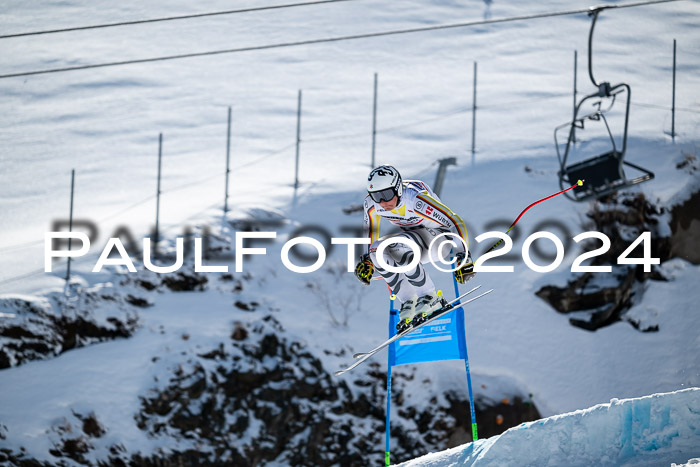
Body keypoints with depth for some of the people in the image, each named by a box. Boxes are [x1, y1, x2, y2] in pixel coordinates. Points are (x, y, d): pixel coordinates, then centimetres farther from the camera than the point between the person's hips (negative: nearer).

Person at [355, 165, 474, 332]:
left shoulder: (416, 199, -33)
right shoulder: (371, 203, -14)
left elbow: (456, 223, -30)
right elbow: (371, 230, 7)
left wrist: (463, 258, -34)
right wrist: (366, 260, 2)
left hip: (441, 235, -7)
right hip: (415, 239, 7)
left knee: (396, 245, -33)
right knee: (376, 249, -20)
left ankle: (431, 298, -23)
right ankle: (408, 303, -14)